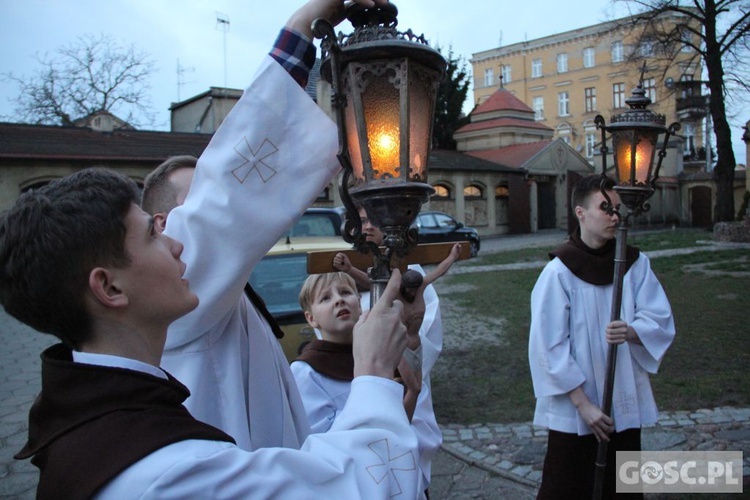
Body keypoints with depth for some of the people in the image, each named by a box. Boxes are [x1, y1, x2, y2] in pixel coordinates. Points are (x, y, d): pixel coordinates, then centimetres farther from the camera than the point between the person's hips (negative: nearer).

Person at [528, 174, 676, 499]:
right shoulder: (559, 272, -14)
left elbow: (661, 320, 0)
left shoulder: (636, 264, -1)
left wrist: (632, 331, -22)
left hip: (626, 403, 4)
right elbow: (549, 346, -14)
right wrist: (582, 402, -15)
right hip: (573, 408, -4)